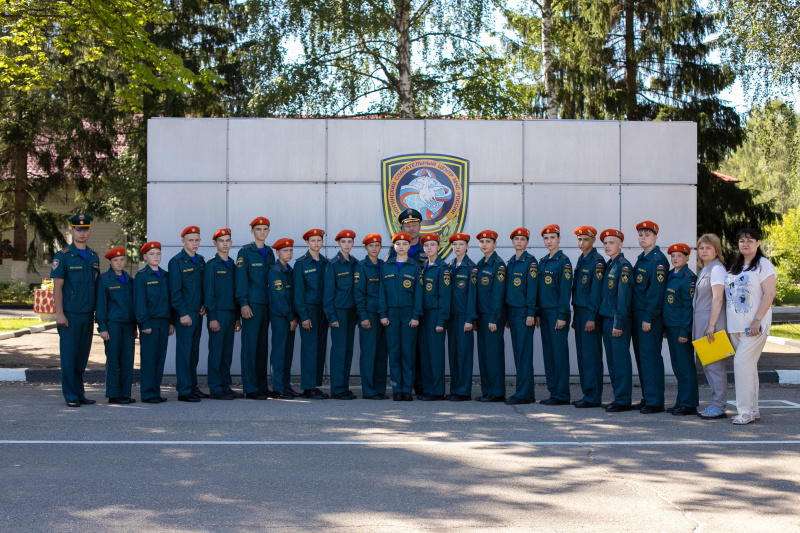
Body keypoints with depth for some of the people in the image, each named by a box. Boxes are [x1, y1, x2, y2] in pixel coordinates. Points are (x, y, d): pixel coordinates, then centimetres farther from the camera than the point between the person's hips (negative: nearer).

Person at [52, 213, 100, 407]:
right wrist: (59, 313, -13)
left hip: (88, 315, 5)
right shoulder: (62, 256, -3)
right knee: (69, 356, -1)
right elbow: (57, 287, -7)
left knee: (83, 356, 9)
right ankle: (71, 396, 5)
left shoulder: (94, 257, 12)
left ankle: (80, 393, 16)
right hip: (69, 316, -5)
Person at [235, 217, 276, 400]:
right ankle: (250, 389, -2)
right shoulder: (245, 252, -3)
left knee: (263, 345, 9)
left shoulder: (270, 252, 15)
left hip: (267, 305, 6)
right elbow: (241, 279, -7)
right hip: (251, 305, -6)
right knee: (250, 345, -5)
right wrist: (243, 304, -14)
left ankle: (262, 386, 15)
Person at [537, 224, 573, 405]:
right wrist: (537, 314, 12)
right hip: (544, 313, 8)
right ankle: (553, 391, 15)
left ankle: (562, 395, -1)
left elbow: (565, 290, -12)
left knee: (560, 354, -5)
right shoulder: (542, 262, 15)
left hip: (557, 313, -8)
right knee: (548, 354, 9)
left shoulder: (563, 261, -8)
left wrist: (562, 315, -17)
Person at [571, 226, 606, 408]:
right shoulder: (580, 260, 16)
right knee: (582, 354, 10)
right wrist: (576, 316, 17)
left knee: (591, 355, -7)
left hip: (591, 313, -9)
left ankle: (593, 397, -3)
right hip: (579, 311, 9)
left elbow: (596, 291, -15)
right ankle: (587, 393, 16)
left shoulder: (597, 261, -11)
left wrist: (592, 318, -18)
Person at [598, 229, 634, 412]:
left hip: (618, 321, -9)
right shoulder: (608, 265, 16)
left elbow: (623, 297, -16)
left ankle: (623, 400, -1)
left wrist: (619, 323, -19)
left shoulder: (624, 266, -11)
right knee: (611, 360, 11)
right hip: (606, 319, 9)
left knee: (620, 359, -5)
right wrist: (605, 320, 15)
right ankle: (618, 397, 18)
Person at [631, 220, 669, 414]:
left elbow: (656, 291, -17)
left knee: (651, 357, -6)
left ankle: (655, 401, -1)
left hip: (650, 316, -9)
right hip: (637, 314, 9)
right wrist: (636, 317, 15)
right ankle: (647, 398, 18)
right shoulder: (641, 258, 17)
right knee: (641, 356, 11)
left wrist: (648, 318, -19)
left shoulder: (658, 259, -11)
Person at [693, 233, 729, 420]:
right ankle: (715, 403, 18)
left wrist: (711, 325, -20)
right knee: (706, 364, 11)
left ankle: (719, 407, -1)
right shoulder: (704, 270, 18)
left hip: (712, 322, -10)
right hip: (702, 322, 10)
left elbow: (717, 299, -17)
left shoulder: (717, 269, -10)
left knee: (714, 364, -6)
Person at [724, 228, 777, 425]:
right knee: (748, 366, 9)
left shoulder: (763, 264, -4)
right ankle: (753, 410, 15)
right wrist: (728, 323, 13)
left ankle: (745, 411, -9)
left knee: (742, 362, -13)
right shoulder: (735, 267, 18)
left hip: (754, 325, -7)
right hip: (735, 325, 7)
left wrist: (757, 320, -20)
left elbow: (769, 294, -12)